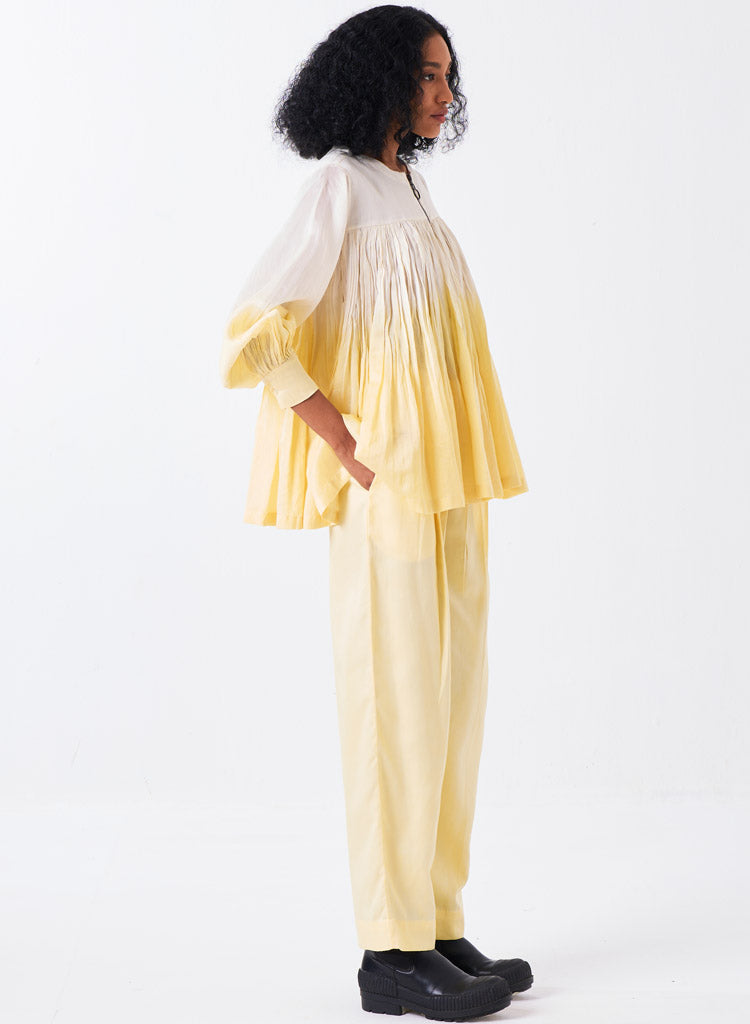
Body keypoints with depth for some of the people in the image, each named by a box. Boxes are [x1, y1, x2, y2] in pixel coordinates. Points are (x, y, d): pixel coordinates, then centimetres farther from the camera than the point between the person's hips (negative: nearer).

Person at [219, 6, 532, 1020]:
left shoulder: (410, 187, 18)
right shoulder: (340, 185, -7)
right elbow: (258, 330, -15)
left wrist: (465, 480, 15)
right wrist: (351, 450, -16)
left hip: (449, 491, 8)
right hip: (390, 489, -8)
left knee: (450, 701, 10)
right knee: (397, 702, -4)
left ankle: (439, 927, 19)